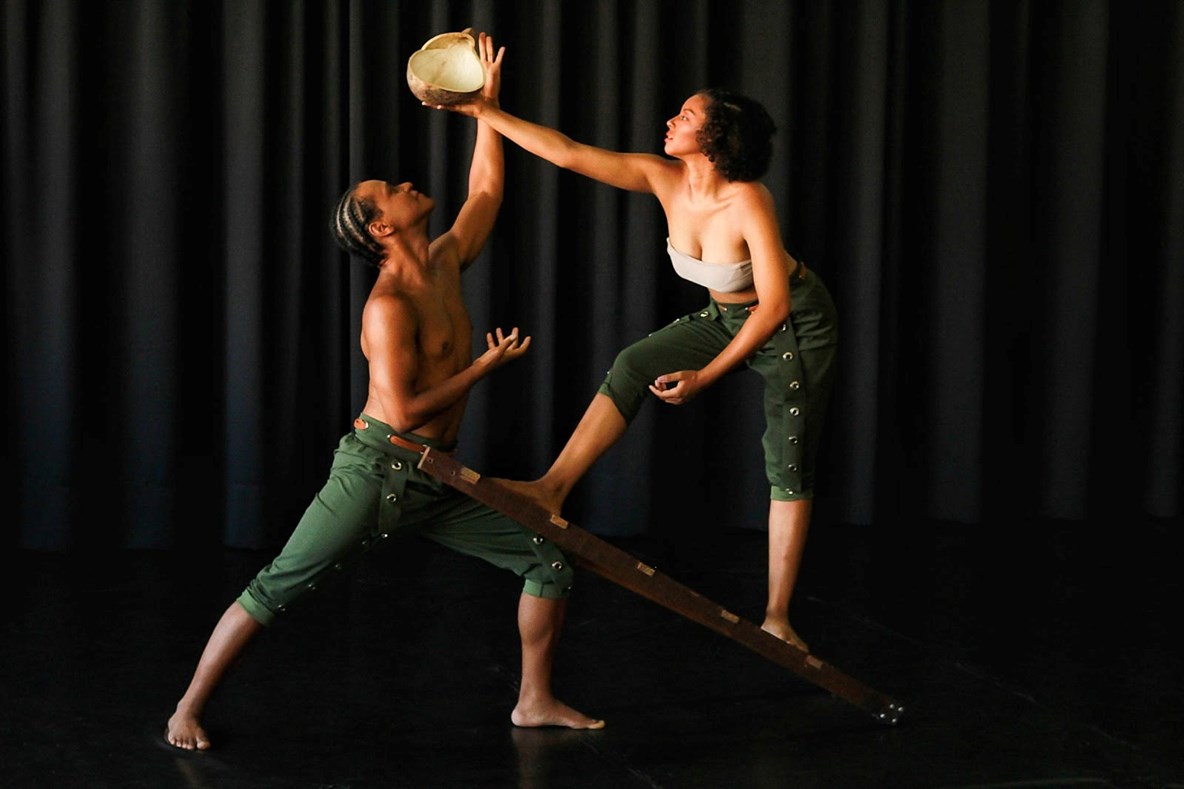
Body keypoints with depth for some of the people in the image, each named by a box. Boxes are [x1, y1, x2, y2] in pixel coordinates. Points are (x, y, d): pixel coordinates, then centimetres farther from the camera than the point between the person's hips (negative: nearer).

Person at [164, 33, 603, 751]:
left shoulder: (447, 264, 8)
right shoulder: (389, 306, -16)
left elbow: (487, 190, 20)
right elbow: (402, 409, -22)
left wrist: (489, 102, 17)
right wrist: (485, 367, -14)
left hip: (438, 479, 8)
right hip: (379, 469, -8)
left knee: (550, 561, 5)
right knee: (278, 589, -7)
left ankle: (536, 701, 14)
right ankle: (191, 706, 3)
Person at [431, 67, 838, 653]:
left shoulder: (748, 202, -33)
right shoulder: (664, 180, -15)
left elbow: (774, 306, -30)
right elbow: (568, 153, -15)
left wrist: (704, 377, -26)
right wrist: (484, 113, -19)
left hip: (796, 324, -6)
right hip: (726, 318, 6)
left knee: (789, 468, -5)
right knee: (634, 366, -13)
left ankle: (777, 619, -1)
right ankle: (553, 488, -16)